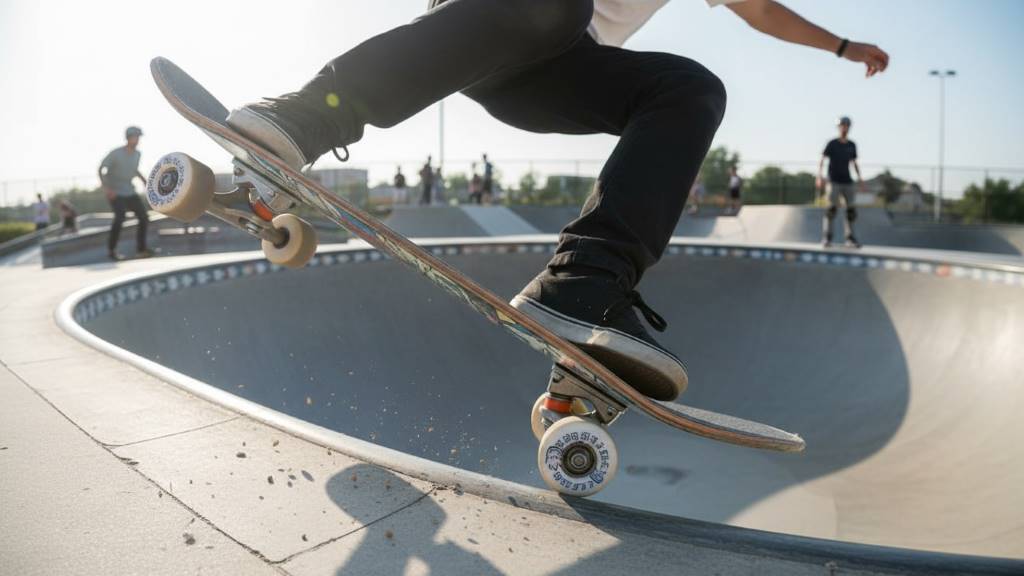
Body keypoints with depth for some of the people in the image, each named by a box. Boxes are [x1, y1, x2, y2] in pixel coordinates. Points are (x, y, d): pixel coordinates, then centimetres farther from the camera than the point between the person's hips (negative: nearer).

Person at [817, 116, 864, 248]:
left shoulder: (852, 145, 9)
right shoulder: (832, 144, -3)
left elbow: (854, 162, 18)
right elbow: (822, 160, -10)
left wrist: (860, 178, 9)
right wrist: (819, 176, -23)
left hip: (847, 182, 5)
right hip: (834, 181, -4)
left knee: (851, 210, 1)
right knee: (832, 208, -14)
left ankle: (850, 238, 9)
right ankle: (826, 238, -10)